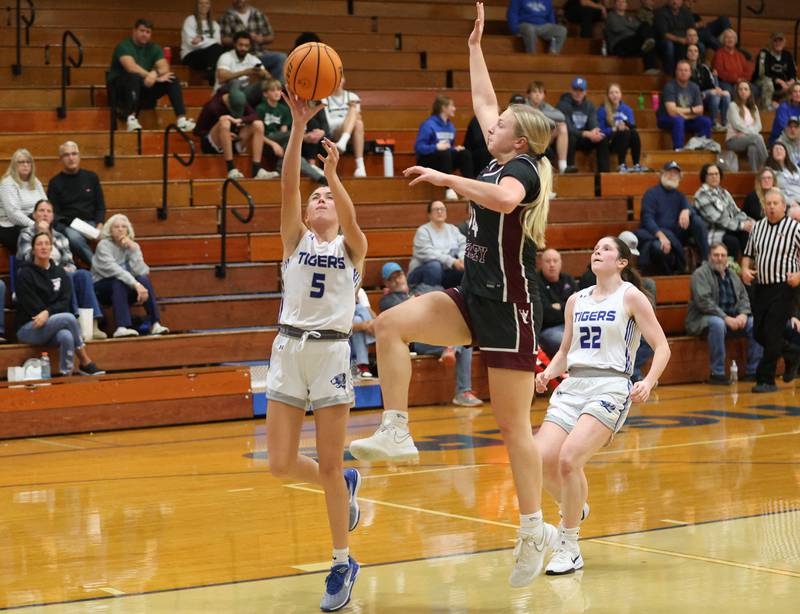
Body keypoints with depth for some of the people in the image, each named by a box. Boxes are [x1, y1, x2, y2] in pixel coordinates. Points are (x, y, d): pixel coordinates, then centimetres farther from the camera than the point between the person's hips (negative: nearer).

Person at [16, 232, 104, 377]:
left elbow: (65, 302, 0)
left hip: (52, 327, 4)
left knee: (67, 336, -34)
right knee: (69, 318, -29)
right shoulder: (25, 274, -4)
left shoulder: (59, 272, 10)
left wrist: (48, 312, -18)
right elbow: (31, 305, -10)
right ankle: (85, 363, -15)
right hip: (28, 328, -4)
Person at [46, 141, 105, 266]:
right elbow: (54, 214, 6)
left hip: (90, 223, 2)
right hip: (67, 226, -2)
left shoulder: (91, 177, 16)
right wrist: (65, 228, -14)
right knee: (75, 238, -39)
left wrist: (99, 226, -3)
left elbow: (100, 206, 16)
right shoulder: (55, 183, 10)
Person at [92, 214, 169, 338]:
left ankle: (155, 324, -30)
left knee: (144, 280, -25)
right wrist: (136, 284, -37)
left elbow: (141, 271, -13)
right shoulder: (104, 245, -12)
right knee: (118, 282, -35)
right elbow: (113, 269, -27)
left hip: (125, 290, 4)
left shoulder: (133, 245, 2)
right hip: (102, 287, -4)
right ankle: (122, 327, -48)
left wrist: (133, 250, -22)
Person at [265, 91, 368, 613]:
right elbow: (288, 186, -4)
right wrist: (299, 128, -15)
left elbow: (350, 216, -17)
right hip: (290, 349, 3)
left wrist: (334, 175, -32)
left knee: (330, 465, -1)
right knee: (281, 465, -1)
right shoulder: (295, 238, 9)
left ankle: (343, 564, 13)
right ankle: (346, 486, 30)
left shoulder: (353, 246, 6)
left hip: (333, 352, -2)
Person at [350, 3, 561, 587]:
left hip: (509, 305, -8)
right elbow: (484, 103, 25)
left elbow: (503, 199, -38)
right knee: (391, 324, -11)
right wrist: (475, 47, 26)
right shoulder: (503, 163, 11)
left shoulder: (523, 169, -13)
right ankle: (396, 432, -10)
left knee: (513, 423, -4)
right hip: (475, 296, 8)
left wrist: (445, 178, -31)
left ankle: (535, 529, 4)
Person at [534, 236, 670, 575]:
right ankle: (573, 510, 21)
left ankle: (569, 548, -9)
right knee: (541, 459, -13)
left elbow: (662, 347, -1)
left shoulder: (630, 297, 1)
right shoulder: (576, 300, 17)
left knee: (569, 458, -24)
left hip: (610, 388, -5)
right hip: (572, 386, 5)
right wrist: (548, 372, 5)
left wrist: (649, 382, -18)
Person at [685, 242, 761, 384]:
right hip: (704, 319, -6)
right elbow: (703, 302, -18)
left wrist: (743, 314, -8)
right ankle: (717, 374, -32)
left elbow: (744, 297, 15)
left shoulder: (732, 274, 16)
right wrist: (725, 318, -24)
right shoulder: (700, 274, -7)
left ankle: (753, 371, -7)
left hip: (731, 318, 6)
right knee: (717, 323, -39)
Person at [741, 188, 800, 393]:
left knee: (772, 334, -10)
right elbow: (749, 254, 20)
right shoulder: (757, 227, 11)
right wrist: (745, 268, 0)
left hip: (783, 287, -6)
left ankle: (766, 379, -4)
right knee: (759, 333, 9)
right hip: (760, 287, 6)